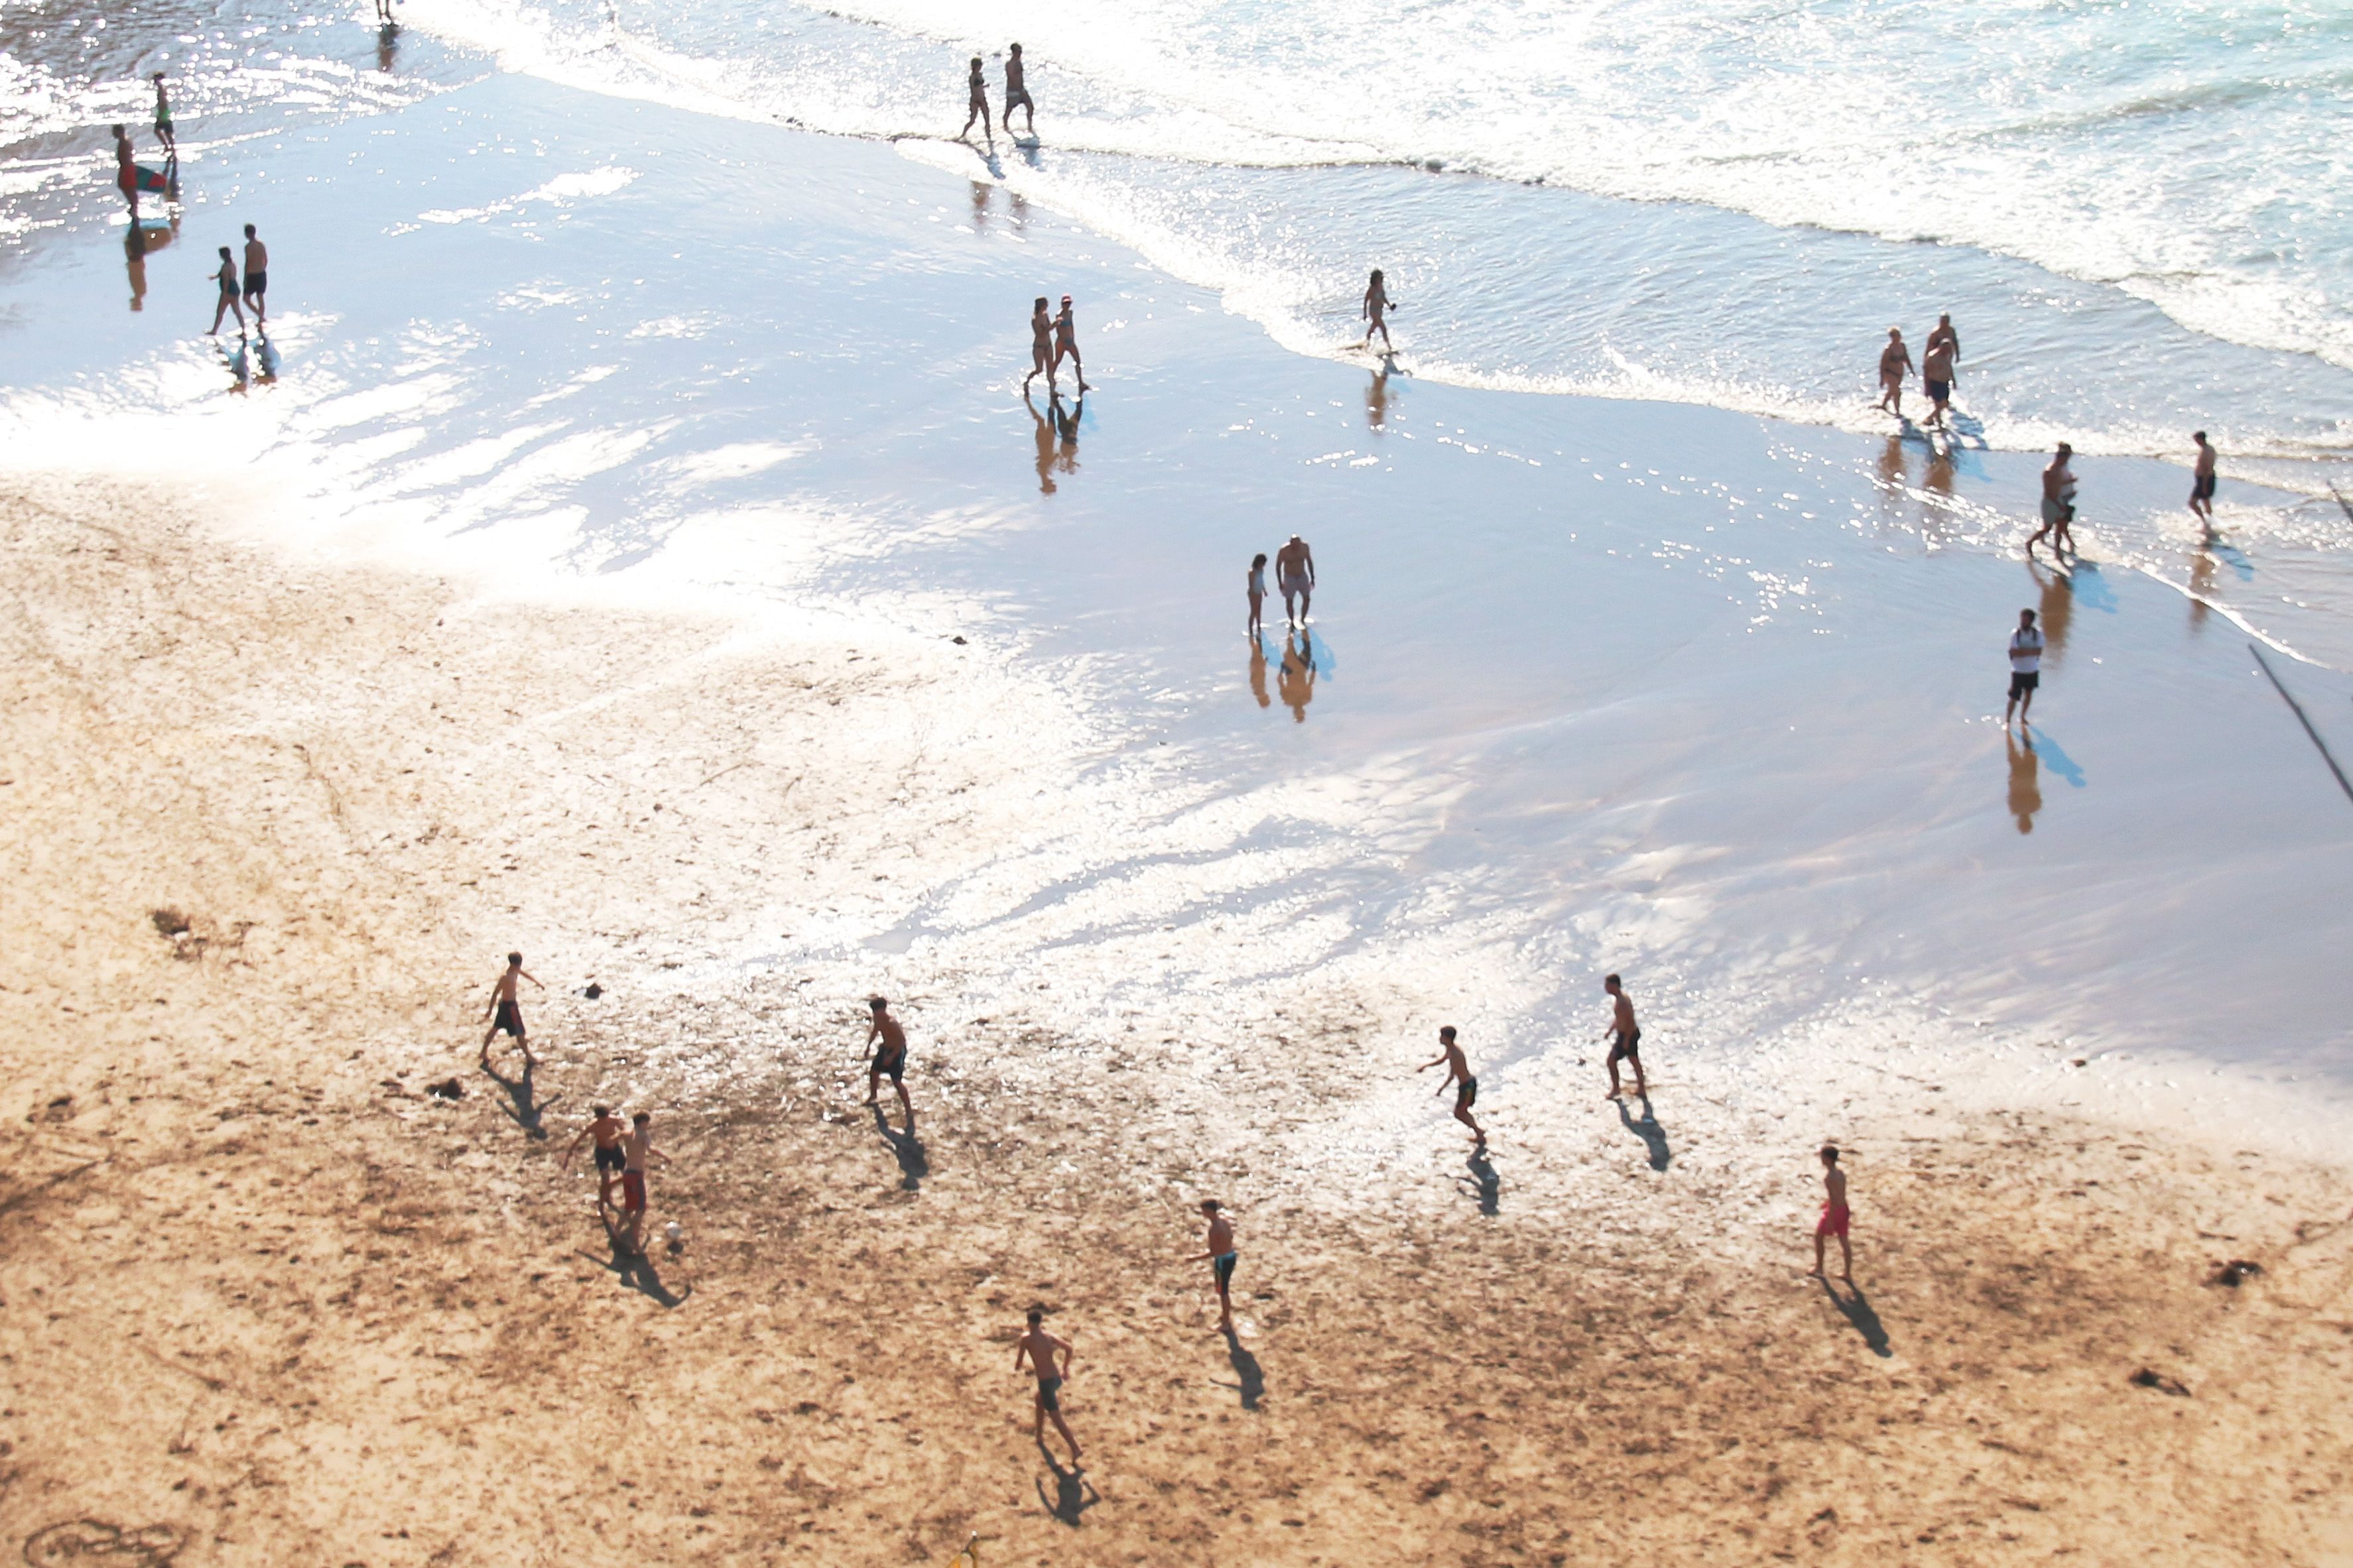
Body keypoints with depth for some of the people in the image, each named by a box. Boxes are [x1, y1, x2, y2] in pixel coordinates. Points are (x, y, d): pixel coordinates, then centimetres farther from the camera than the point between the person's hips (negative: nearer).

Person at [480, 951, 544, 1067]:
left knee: (496, 1027, 22)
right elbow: (495, 993, -25)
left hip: (504, 1002, 10)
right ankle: (528, 1057, 17)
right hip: (509, 1005, -10)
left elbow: (526, 974, 15)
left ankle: (484, 1052, 34)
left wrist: (538, 983, 9)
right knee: (519, 1032, 4)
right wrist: (490, 1010, -21)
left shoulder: (515, 969, -3)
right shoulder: (506, 976, -30)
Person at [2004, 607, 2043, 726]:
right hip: (2018, 671, -3)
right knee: (2014, 697, -6)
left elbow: (2038, 652, -15)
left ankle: (2022, 717, 35)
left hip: (2032, 670, 3)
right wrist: (2031, 651, -19)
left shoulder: (2037, 634, -7)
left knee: (2028, 694, 17)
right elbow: (2014, 652, -19)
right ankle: (2007, 721, 4)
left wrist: (2023, 651, -23)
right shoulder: (2015, 634, -13)